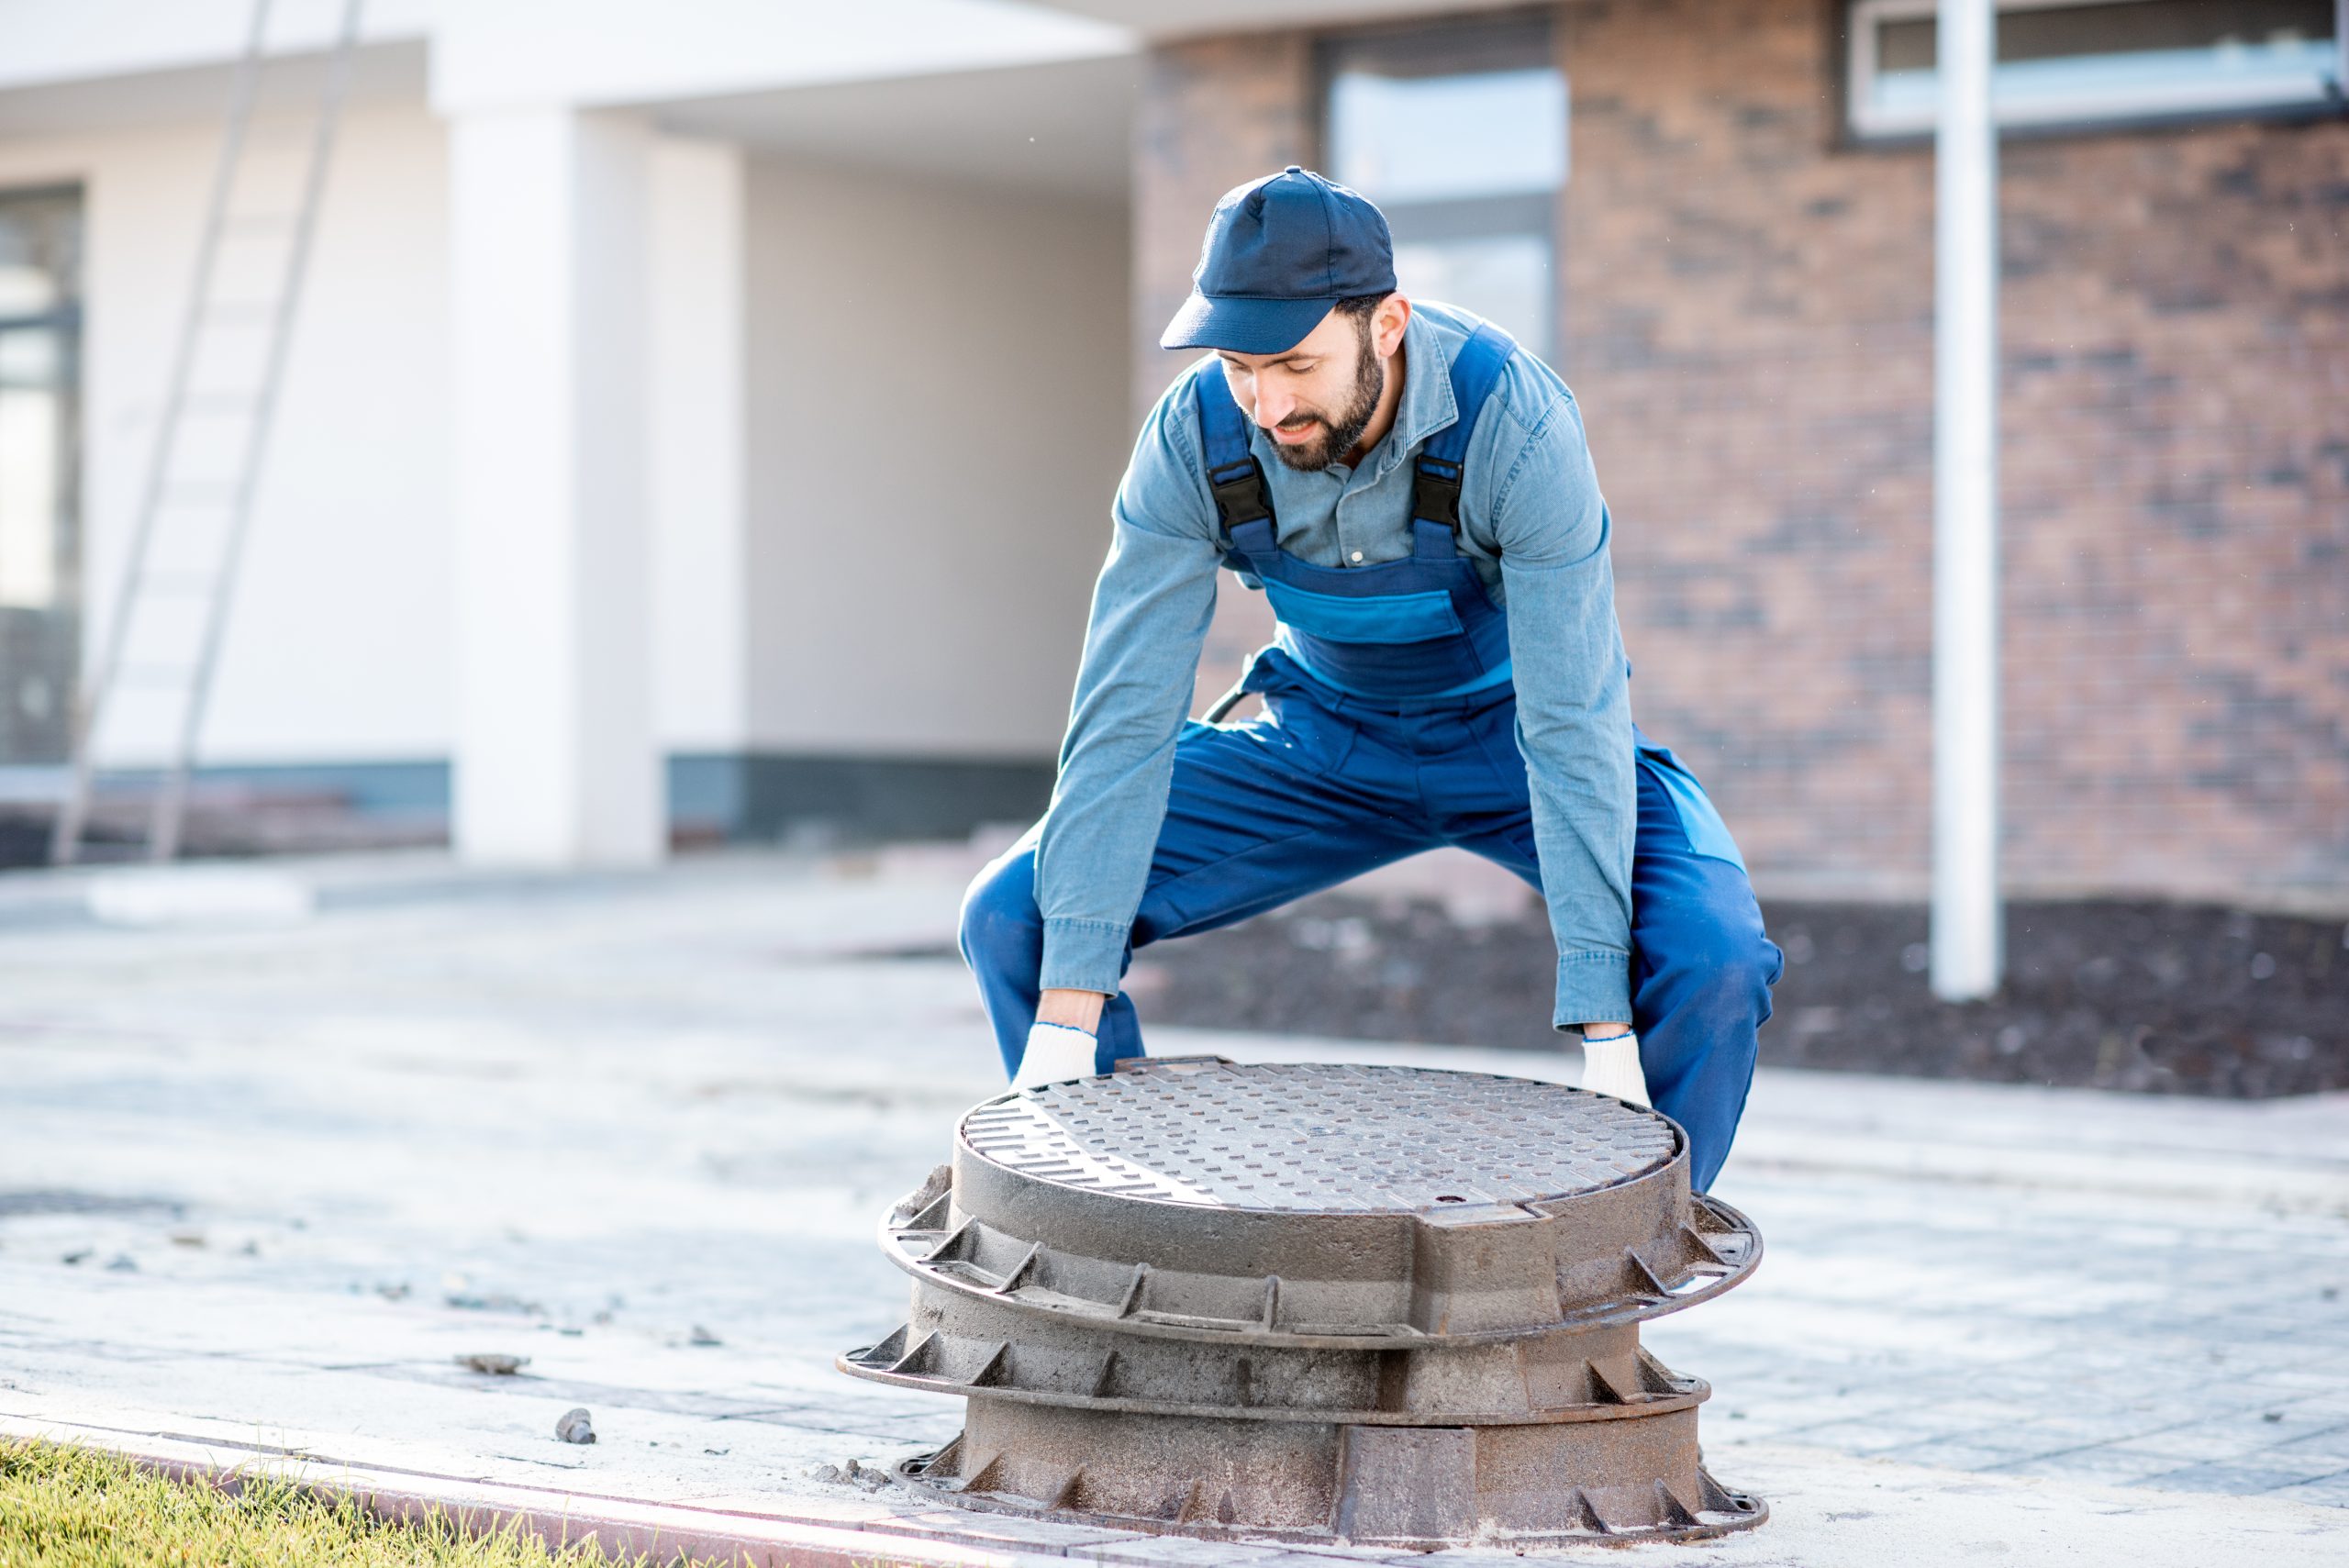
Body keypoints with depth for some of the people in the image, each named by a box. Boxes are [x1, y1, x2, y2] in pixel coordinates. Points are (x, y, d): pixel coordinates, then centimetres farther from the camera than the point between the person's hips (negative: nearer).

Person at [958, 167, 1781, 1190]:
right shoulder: (1193, 436, -24)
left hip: (1512, 729, -3)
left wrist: (1602, 1030, -37)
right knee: (1014, 920, -11)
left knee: (1710, 962, -30)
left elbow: (1571, 721, -34)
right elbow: (1127, 709, -24)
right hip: (1327, 738, 3)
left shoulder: (1514, 422, -34)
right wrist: (1070, 1012, -29)